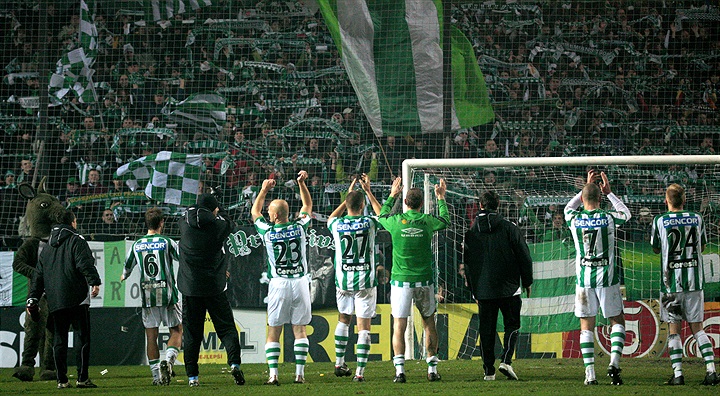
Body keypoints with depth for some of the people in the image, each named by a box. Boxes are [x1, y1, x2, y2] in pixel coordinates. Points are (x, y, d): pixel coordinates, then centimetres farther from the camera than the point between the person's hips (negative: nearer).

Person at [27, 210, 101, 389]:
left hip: (54, 301, 6)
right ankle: (82, 378, -11)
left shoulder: (47, 247, 20)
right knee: (82, 336, -4)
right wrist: (94, 282, -22)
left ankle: (62, 380, 5)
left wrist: (33, 299, 21)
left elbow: (38, 275, 20)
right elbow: (85, 263, -16)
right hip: (77, 300, -6)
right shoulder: (76, 241, 1)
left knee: (59, 339, 8)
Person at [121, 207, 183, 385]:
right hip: (168, 294, -3)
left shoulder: (137, 245, 6)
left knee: (151, 335, 7)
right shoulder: (167, 242, -5)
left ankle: (156, 375, 5)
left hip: (147, 297, 3)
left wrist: (124, 277, 47)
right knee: (176, 331, 8)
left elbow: (128, 266, 21)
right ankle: (168, 360, -15)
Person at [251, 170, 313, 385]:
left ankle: (273, 374, -5)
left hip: (278, 285, -2)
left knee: (273, 332, 3)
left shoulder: (267, 231, -7)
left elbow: (255, 212, 14)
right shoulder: (299, 228, -3)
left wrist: (264, 189, 21)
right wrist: (302, 183, 17)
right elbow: (308, 206, 17)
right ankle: (300, 373, 0)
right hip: (300, 282, 2)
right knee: (300, 329, 5)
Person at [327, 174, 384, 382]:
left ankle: (339, 364, 26)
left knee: (343, 319, 23)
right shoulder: (369, 224, -9)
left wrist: (349, 195, 24)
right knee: (364, 326, -2)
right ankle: (360, 371, -7)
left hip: (343, 280, 2)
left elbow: (331, 218, 22)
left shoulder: (337, 224, -5)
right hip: (365, 280, -2)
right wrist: (368, 192, 22)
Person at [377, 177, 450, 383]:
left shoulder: (396, 221, -6)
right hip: (424, 280, 1)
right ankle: (432, 369, 13)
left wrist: (392, 195, 30)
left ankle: (399, 369, -10)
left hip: (400, 280, -1)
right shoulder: (427, 221, -4)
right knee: (429, 322, 13)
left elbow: (381, 217, 19)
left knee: (399, 326, -1)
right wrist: (441, 198, 32)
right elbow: (445, 221, 19)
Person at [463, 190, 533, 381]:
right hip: (508, 287, -2)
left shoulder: (471, 233, 4)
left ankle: (489, 370, 5)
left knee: (486, 329, 7)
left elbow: (467, 263, 11)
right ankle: (506, 360, -11)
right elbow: (524, 256, -2)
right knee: (511, 325, 8)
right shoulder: (509, 228, -4)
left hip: (483, 291, 2)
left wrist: (473, 289, 20)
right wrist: (527, 282, 10)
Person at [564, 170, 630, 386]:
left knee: (586, 326, 5)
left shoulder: (574, 219, -4)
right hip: (607, 277, -1)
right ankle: (614, 362, -7)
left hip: (584, 278, 1)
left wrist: (586, 187, 25)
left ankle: (590, 374, 0)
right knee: (617, 321, 12)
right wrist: (609, 192, 21)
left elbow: (568, 208, 22)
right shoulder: (608, 217, -8)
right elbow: (625, 213, 15)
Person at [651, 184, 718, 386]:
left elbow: (656, 249, 8)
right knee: (697, 327, 8)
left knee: (674, 329, 3)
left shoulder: (660, 221, -6)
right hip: (695, 281, 2)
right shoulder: (697, 219, 2)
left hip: (671, 282, -2)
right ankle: (711, 370, -2)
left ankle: (677, 374, -3)